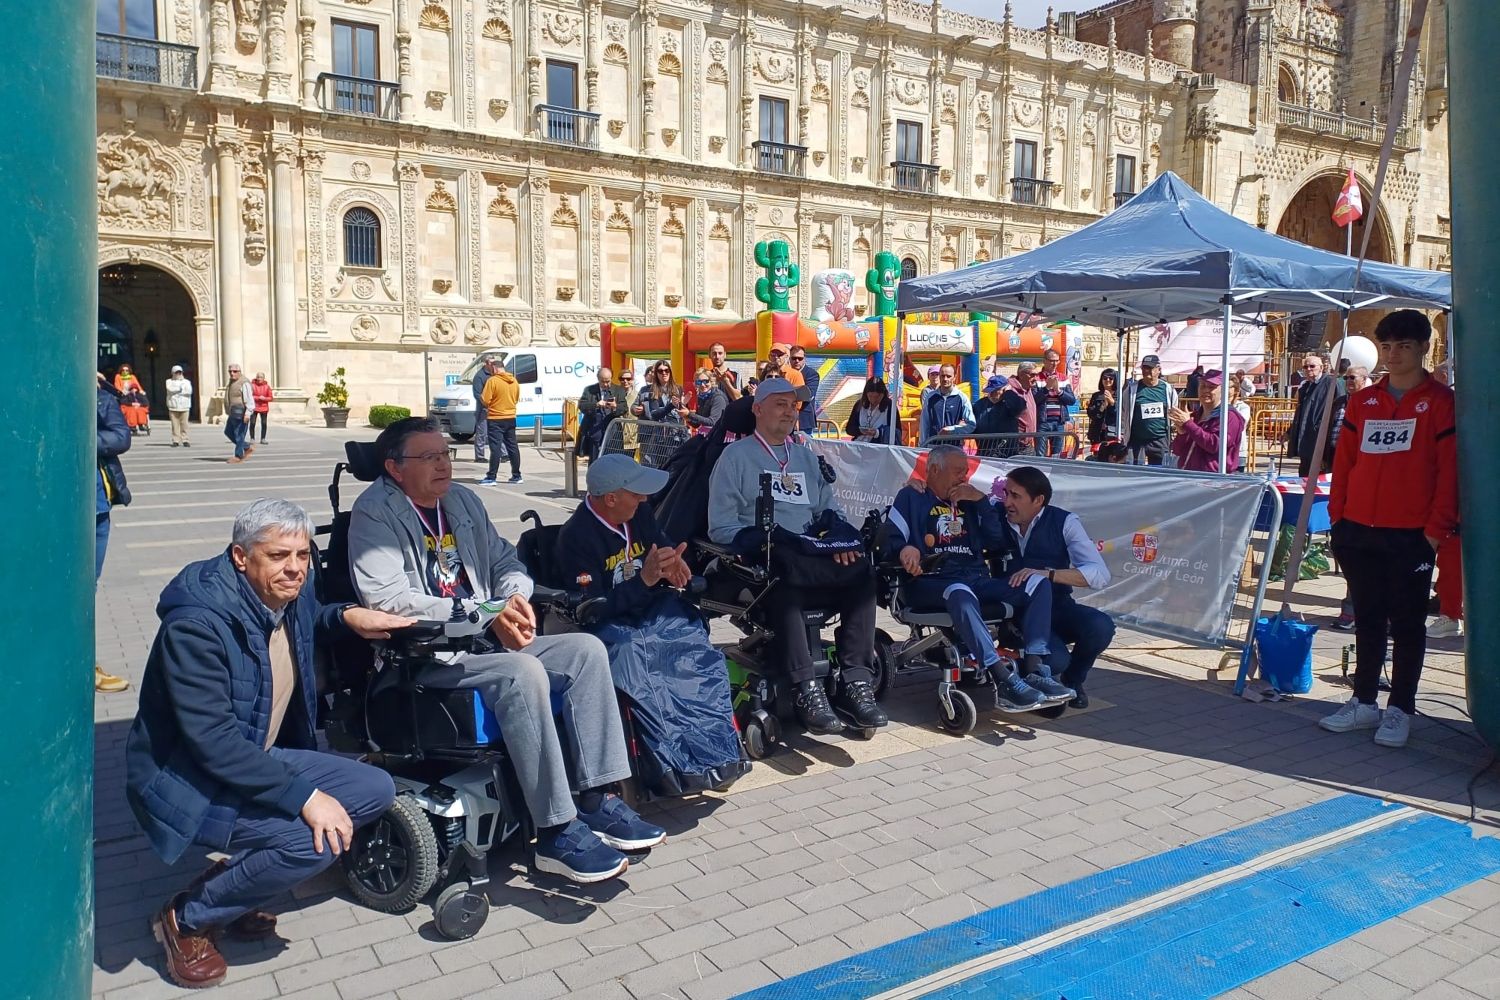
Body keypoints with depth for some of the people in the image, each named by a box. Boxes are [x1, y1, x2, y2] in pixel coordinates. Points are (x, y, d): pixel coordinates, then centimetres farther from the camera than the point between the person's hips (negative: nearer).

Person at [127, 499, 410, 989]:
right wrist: (304, 795, -33)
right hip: (186, 782, -9)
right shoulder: (196, 623, -26)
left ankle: (232, 879, 7)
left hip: (257, 759, 9)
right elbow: (213, 741, -31)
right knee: (313, 839, -28)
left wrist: (348, 617, 2)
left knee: (376, 790, -3)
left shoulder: (288, 596, -2)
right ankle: (187, 918, -2)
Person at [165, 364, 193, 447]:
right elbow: (170, 389, -10)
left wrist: (176, 391, -4)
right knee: (175, 424, -4)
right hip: (173, 407, 0)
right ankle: (175, 440, 0)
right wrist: (181, 388, -3)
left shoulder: (186, 381, 14)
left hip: (184, 407, 1)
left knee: (184, 424, -3)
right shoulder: (169, 381, 12)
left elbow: (189, 391, -4)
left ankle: (185, 440, 0)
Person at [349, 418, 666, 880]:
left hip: (486, 640, 8)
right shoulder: (375, 512, -7)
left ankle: (597, 800, -11)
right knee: (524, 673, -33)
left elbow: (505, 561, 21)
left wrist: (515, 596, -5)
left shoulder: (462, 500, 15)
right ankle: (557, 833, -26)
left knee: (587, 650, -10)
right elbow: (387, 598, -19)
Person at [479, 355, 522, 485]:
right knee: (513, 447, 11)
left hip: (495, 419, -6)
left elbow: (485, 401, -16)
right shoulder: (514, 381, 6)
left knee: (495, 448, -5)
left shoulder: (492, 381, -15)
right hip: (511, 418, 6)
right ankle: (516, 476, 16)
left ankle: (491, 478, -4)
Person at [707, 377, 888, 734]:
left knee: (862, 575, -23)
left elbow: (827, 511, 19)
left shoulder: (806, 457, 24)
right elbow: (721, 528, -4)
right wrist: (770, 544, -20)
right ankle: (806, 690, -36)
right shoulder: (736, 456, 6)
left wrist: (842, 538, -5)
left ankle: (856, 682, -24)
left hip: (811, 561, 6)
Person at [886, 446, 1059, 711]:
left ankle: (1035, 670, -26)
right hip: (930, 583, -6)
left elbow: (996, 540, 13)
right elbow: (890, 539, 0)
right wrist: (904, 549, -23)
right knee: (960, 594, -40)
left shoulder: (968, 501, 23)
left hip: (977, 580, 6)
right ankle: (1005, 683, -44)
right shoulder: (912, 497, 11)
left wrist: (981, 501, 3)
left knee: (1038, 584, -13)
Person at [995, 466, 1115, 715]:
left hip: (1058, 608, 2)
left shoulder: (1064, 522, -5)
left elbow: (1099, 574, -16)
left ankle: (1072, 679, 5)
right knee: (1054, 659, -31)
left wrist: (1045, 574, -28)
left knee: (1100, 626, -28)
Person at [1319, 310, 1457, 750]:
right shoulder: (1363, 402, 10)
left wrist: (1437, 528, -10)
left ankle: (1400, 710, 15)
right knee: (1368, 619, 12)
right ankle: (1364, 702, 22)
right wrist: (1338, 517, 7)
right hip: (1359, 532, 4)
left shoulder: (1440, 401, -3)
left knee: (1407, 624, 5)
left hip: (1412, 536, -4)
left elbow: (1450, 469, -6)